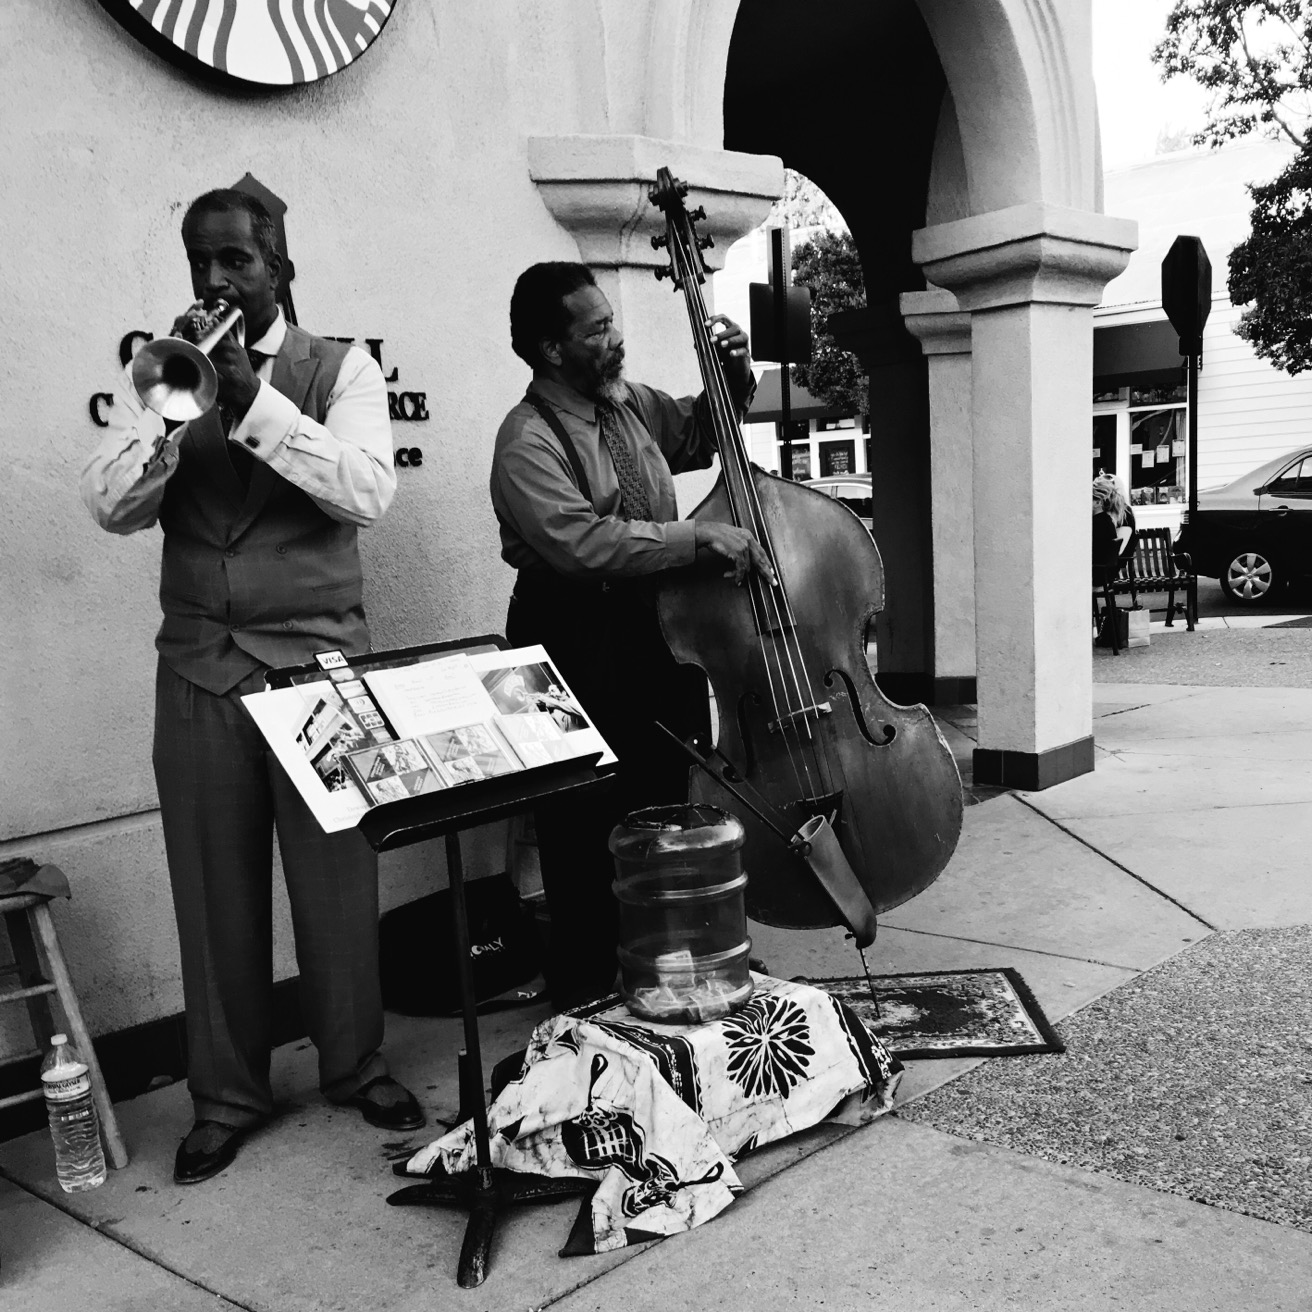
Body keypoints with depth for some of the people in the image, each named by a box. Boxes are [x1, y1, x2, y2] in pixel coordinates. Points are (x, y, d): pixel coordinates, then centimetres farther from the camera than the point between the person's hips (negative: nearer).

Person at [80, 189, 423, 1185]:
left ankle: (356, 1065, 25)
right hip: (199, 664, 2)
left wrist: (257, 405, -21)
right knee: (213, 886, 7)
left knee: (337, 876, 5)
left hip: (319, 653, -2)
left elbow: (368, 492, -14)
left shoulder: (340, 369, 3)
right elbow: (112, 507, -2)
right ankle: (227, 1093, 23)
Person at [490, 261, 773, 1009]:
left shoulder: (631, 404, 8)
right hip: (581, 648, -8)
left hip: (658, 629, 8)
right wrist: (702, 538, -29)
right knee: (592, 831, 1)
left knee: (668, 806, 17)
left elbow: (700, 436, 26)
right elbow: (583, 544, -30)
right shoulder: (529, 441, -17)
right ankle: (589, 990, 19)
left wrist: (734, 379, 7)